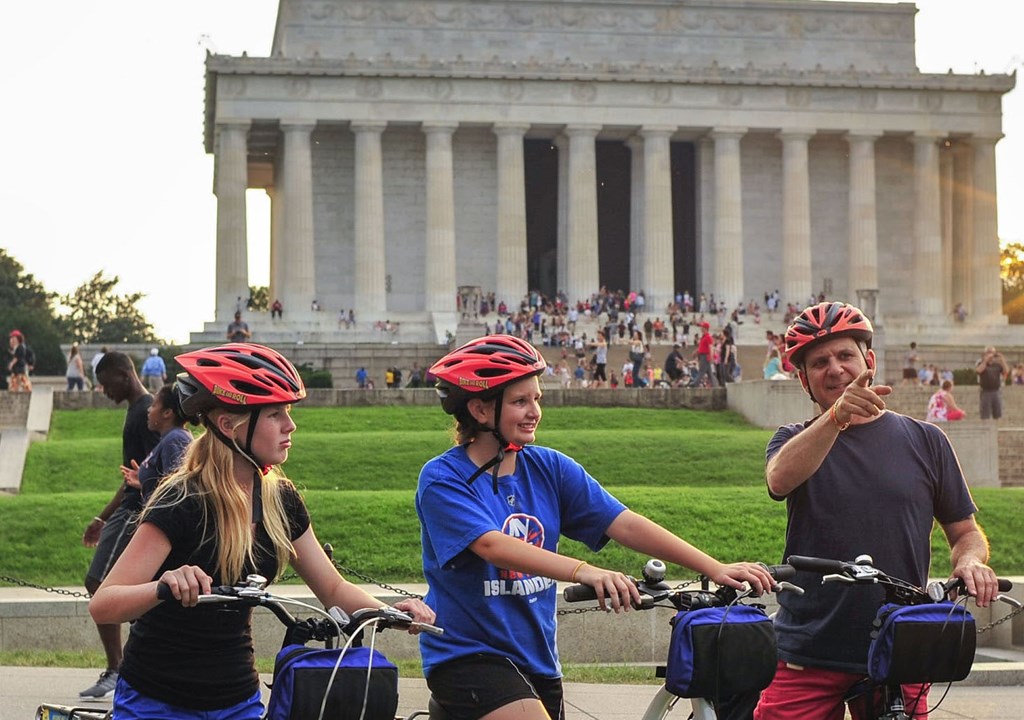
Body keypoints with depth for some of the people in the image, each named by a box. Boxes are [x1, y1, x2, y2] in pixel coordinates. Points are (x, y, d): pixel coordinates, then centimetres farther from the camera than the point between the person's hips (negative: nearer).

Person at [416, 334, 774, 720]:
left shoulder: (549, 467, 3)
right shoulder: (443, 479, -12)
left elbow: (624, 524, -5)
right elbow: (492, 545, -28)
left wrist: (715, 568, -15)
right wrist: (583, 571, -42)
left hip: (537, 658, 6)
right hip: (468, 656, -6)